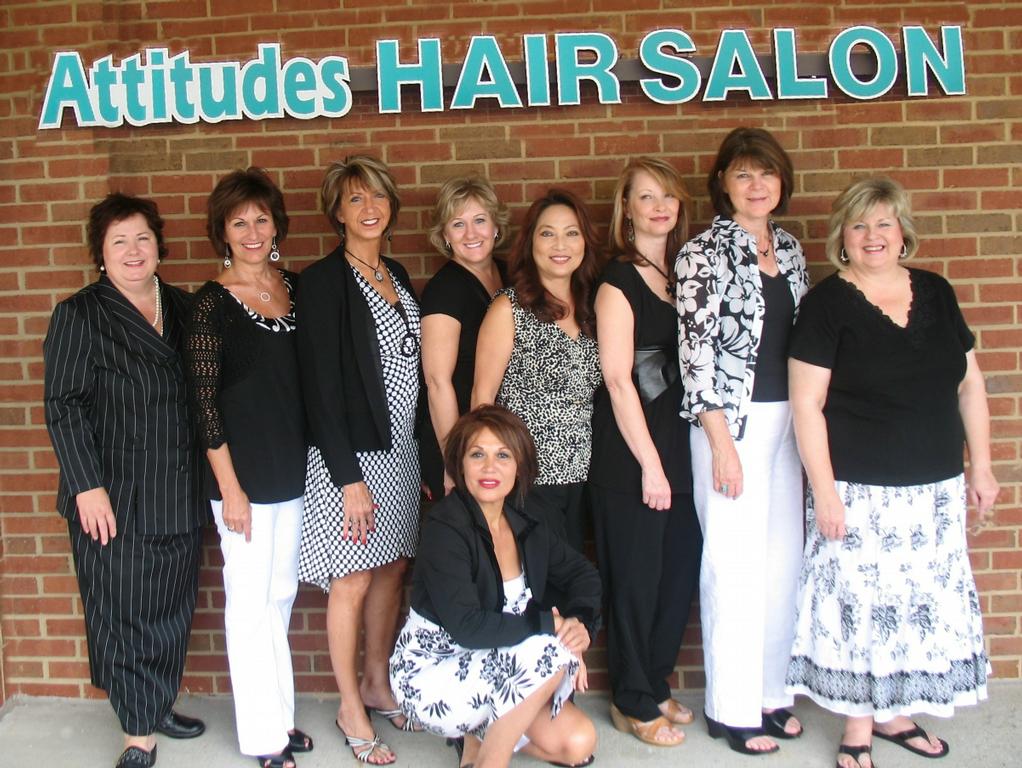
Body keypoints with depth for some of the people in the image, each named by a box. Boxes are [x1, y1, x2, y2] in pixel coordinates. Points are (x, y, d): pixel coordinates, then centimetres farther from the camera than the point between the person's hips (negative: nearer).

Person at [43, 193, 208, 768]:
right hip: (114, 496, -5)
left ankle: (160, 705, 32)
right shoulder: (80, 315, -5)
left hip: (178, 495, 5)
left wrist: (212, 479, 9)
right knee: (123, 612, 3)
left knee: (172, 608, 14)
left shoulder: (183, 308, 9)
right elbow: (64, 405, -9)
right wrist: (87, 486, -15)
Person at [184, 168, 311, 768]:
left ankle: (280, 716, 30)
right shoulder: (212, 302, -8)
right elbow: (204, 400, -10)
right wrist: (229, 485, -12)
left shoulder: (295, 286, 6)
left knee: (282, 595, 15)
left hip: (296, 466, 5)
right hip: (244, 471, -5)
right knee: (250, 601, 3)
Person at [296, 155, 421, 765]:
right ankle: (351, 709, 19)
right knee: (353, 581, 3)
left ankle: (377, 683, 33)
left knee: (392, 569, 14)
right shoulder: (324, 281, -11)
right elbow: (321, 385, -15)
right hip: (350, 452, -7)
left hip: (400, 448, 7)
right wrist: (349, 477, -17)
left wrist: (429, 455, 11)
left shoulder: (397, 276, 11)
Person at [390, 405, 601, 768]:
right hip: (430, 679, -6)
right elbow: (467, 627, -28)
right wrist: (551, 624, -21)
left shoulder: (527, 522, 0)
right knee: (551, 651, -26)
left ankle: (482, 731, 15)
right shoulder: (444, 528, -21)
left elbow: (581, 573, 12)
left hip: (491, 668, 7)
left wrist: (581, 623, -9)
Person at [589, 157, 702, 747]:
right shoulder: (619, 281, -8)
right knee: (637, 577, 3)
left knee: (682, 572, 11)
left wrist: (674, 456, 7)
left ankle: (656, 684, 30)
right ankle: (633, 703, 20)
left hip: (680, 445, 7)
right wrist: (649, 463, -13)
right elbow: (618, 378, -12)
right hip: (630, 454, -6)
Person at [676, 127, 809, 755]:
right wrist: (720, 440, -16)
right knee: (735, 563, -1)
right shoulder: (705, 253, -8)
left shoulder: (790, 248, 12)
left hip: (787, 419, 7)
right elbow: (695, 349, -13)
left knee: (784, 561, 11)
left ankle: (771, 690, 26)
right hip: (733, 421, -7)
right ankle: (732, 707, 12)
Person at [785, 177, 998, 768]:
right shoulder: (828, 303, -7)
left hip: (937, 488, 5)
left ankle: (893, 712, 30)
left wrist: (981, 466, 10)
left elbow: (970, 383, 13)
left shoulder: (936, 293, 8)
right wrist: (823, 490, -14)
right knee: (860, 602, 1)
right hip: (859, 490, -5)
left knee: (926, 603, 11)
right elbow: (806, 402, -10)